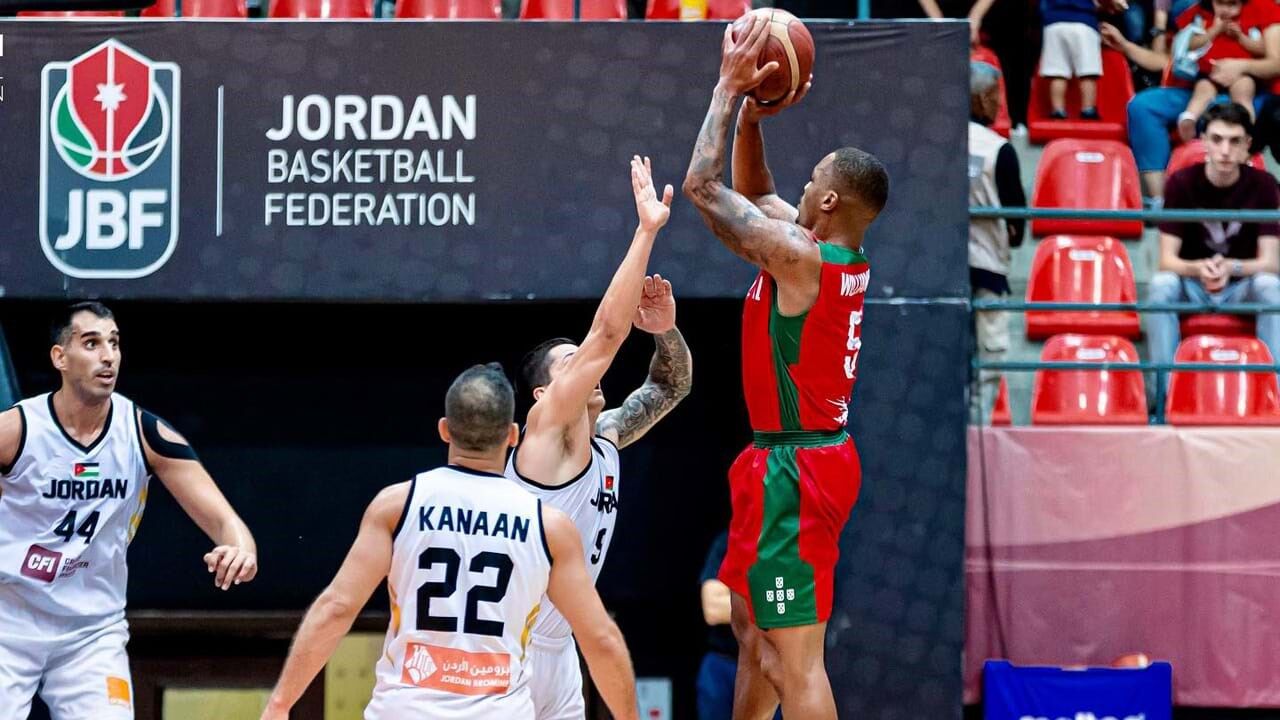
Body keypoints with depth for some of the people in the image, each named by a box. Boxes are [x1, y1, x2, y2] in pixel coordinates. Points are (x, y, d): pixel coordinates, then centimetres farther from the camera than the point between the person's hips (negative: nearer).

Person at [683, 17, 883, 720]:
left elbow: (703, 186, -15)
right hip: (822, 451, 10)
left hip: (793, 469, -10)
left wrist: (731, 87, -8)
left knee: (796, 655, -11)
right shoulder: (849, 257, 6)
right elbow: (754, 193, 21)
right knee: (751, 621, 24)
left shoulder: (796, 255, -21)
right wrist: (751, 116, 8)